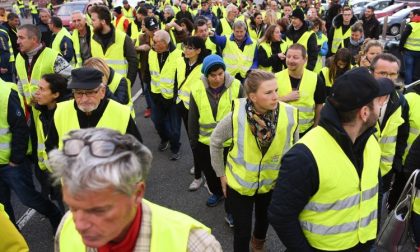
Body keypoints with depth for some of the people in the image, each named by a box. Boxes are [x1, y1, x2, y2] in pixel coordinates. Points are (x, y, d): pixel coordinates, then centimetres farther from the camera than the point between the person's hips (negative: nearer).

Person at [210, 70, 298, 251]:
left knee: (264, 220, 30)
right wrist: (221, 174, -3)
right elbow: (215, 142, -9)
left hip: (271, 183, 3)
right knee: (242, 232, 8)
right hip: (239, 183, -3)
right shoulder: (236, 115, -28)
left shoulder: (289, 116, -24)